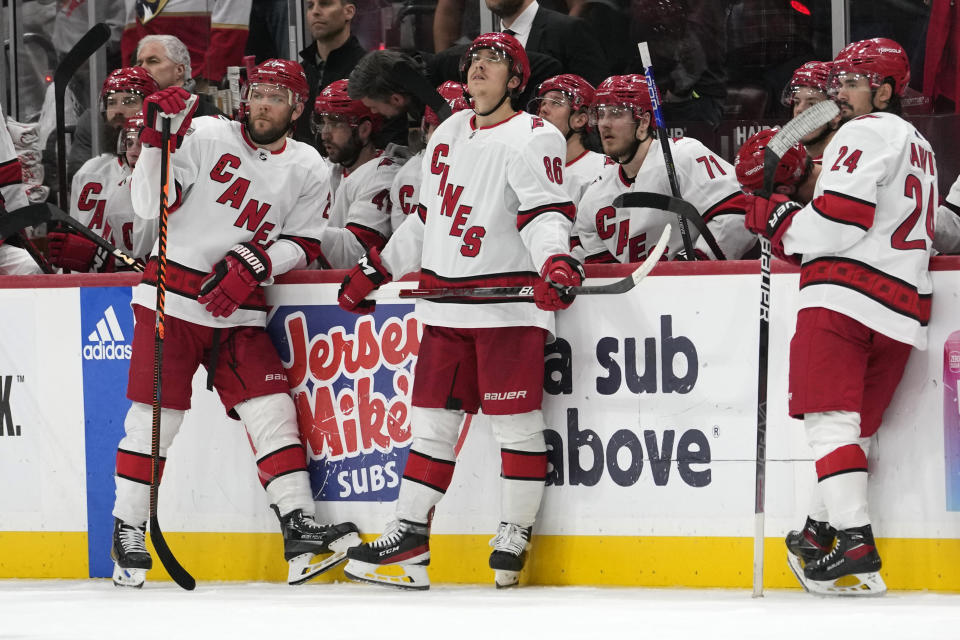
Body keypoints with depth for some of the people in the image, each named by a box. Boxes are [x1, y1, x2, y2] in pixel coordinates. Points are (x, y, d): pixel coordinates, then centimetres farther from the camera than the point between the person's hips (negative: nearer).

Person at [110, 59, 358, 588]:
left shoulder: (308, 170, 6)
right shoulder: (205, 136, -6)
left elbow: (301, 245, 4)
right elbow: (151, 205, -10)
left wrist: (253, 263, -13)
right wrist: (157, 143, -24)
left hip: (238, 306, 3)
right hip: (173, 295, -3)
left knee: (272, 410, -7)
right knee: (156, 414, -3)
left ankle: (300, 530, -8)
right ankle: (127, 534, 7)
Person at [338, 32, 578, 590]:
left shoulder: (533, 139, -7)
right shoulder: (449, 134, 17)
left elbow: (545, 214, -17)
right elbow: (428, 216, 25)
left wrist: (555, 262, -36)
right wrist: (376, 270, 23)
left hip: (509, 306, -7)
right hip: (447, 307, 7)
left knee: (516, 422, -5)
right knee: (433, 419, 7)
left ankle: (514, 538, 3)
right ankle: (410, 538, 8)